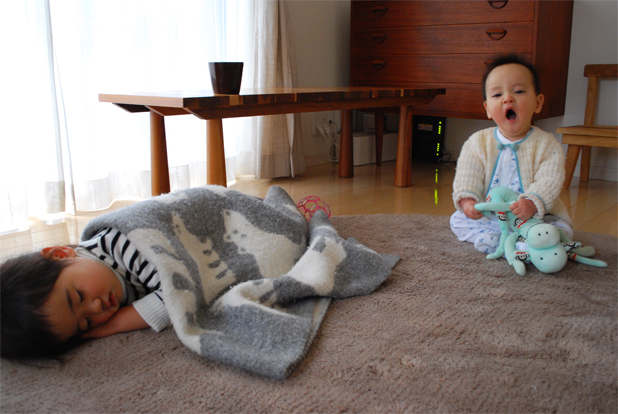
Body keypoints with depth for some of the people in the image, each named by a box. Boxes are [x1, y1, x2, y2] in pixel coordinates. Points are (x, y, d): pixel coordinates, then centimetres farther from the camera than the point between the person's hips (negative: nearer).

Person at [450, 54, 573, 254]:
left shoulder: (547, 145, -7)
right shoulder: (478, 142, -1)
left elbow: (549, 182, -17)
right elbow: (467, 176, -7)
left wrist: (532, 203, -38)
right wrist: (467, 199, -29)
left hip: (536, 216, -2)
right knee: (458, 220, -14)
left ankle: (493, 241, -26)